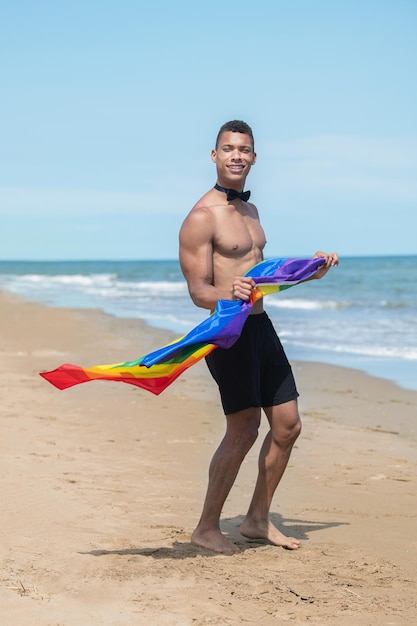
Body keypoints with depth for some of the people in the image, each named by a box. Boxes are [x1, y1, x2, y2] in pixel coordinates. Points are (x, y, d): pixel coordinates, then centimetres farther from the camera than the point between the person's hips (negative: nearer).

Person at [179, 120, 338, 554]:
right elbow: (199, 291, -16)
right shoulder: (202, 217, -12)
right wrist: (229, 295, -37)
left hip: (260, 325, 9)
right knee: (244, 430, -12)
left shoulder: (250, 210, 16)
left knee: (287, 425, 9)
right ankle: (206, 528, 2)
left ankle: (257, 520, 22)